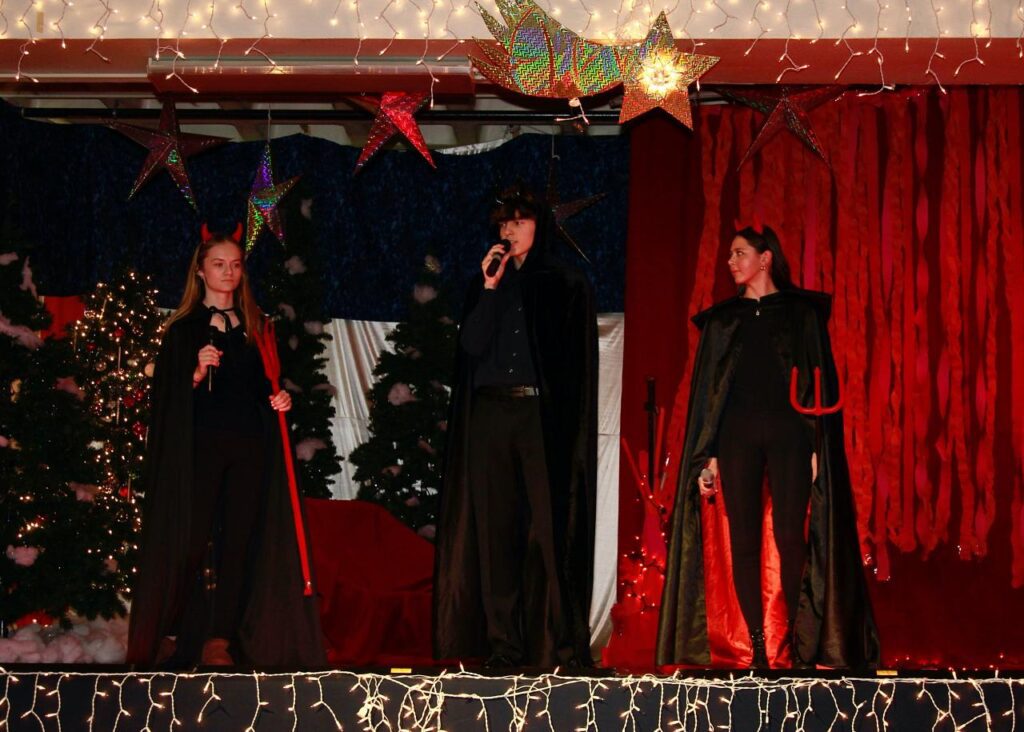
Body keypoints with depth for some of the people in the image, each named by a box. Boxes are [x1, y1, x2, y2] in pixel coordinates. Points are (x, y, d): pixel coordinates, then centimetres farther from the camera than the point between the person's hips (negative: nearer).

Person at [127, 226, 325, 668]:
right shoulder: (183, 329, 5)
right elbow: (167, 395, 0)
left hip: (249, 448, 3)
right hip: (200, 445, -3)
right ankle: (173, 636, 1)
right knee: (194, 540, -7)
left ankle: (219, 641, 1)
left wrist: (279, 399, 0)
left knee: (239, 541, -1)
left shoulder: (255, 326, 15)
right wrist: (197, 372, -16)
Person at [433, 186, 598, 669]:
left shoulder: (568, 285, 7)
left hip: (543, 416, -3)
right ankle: (504, 644, 2)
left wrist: (569, 424, -8)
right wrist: (491, 288, -4)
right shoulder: (482, 284, 16)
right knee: (496, 529, 0)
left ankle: (567, 644, -9)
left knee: (552, 528, -10)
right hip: (490, 415, 4)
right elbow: (471, 346, 2)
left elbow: (577, 363, 2)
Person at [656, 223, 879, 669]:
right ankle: (757, 644, -2)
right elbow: (707, 388, 12)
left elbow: (821, 380, 6)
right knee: (744, 540, -4)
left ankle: (801, 639, 0)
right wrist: (707, 456, 3)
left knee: (791, 538, -9)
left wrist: (817, 448, -5)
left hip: (788, 433, -2)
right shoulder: (721, 319, 15)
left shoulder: (802, 313, 10)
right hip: (736, 435, 2)